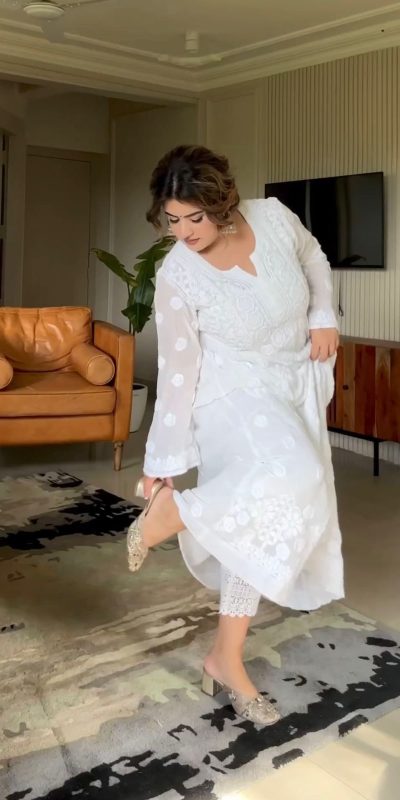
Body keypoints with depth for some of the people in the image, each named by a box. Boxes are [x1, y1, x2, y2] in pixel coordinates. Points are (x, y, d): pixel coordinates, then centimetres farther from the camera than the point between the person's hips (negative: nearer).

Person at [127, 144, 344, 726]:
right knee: (284, 479, -35)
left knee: (266, 521, 4)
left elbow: (314, 260, 10)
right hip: (234, 395, -5)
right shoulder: (177, 276, -20)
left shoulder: (273, 218, -13)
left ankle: (226, 660, 18)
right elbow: (177, 372, -16)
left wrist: (323, 317, -4)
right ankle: (164, 513, -9)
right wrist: (162, 462, -13)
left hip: (296, 393, 5)